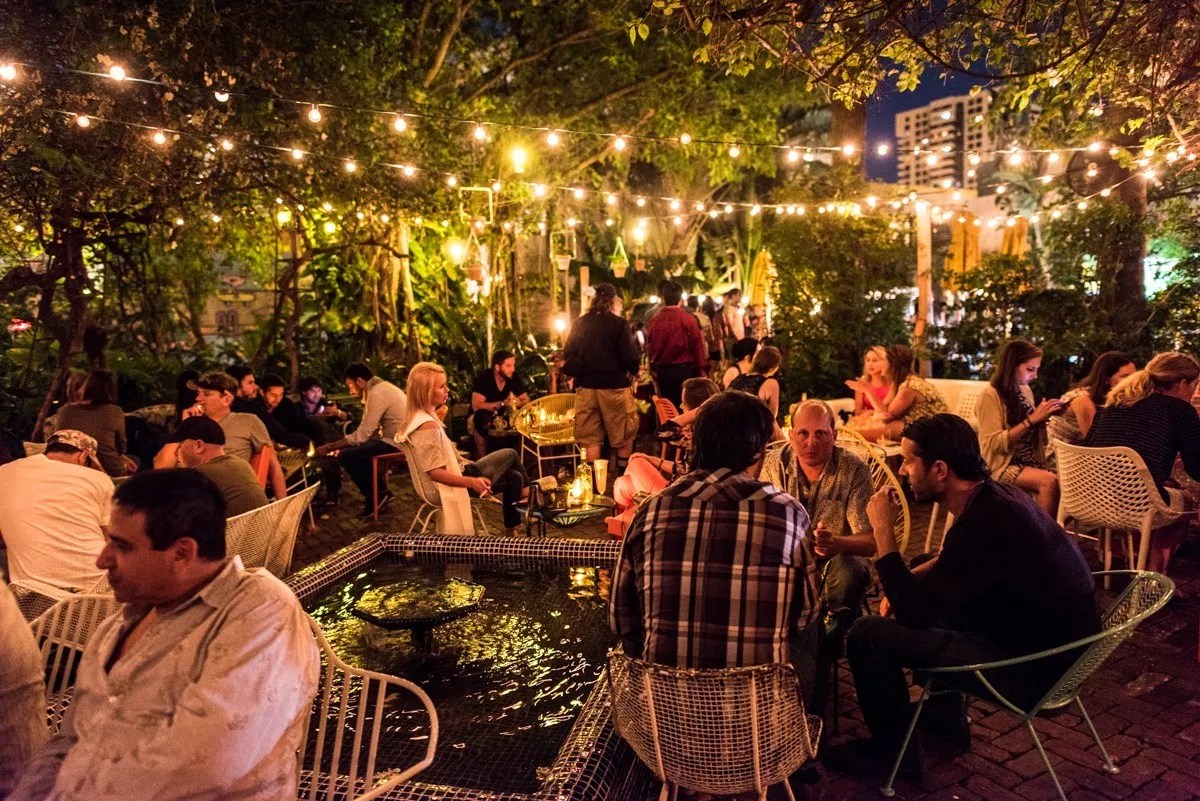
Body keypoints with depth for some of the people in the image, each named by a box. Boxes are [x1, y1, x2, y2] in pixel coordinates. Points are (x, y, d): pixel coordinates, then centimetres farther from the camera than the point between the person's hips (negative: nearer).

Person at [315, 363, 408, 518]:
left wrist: (329, 447, -9)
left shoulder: (377, 393, -16)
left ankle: (376, 496, 5)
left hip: (395, 443, -10)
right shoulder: (382, 387, 15)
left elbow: (361, 436, -17)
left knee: (346, 456, -10)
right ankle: (381, 492, 23)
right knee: (356, 450, 19)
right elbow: (369, 430, 13)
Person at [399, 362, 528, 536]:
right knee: (510, 454, 5)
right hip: (454, 484, -10)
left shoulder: (418, 418, 4)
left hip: (453, 477, 10)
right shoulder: (428, 426, -28)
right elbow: (435, 472, -28)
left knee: (514, 477, 14)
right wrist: (472, 482, -31)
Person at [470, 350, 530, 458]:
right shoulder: (484, 378, -22)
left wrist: (518, 403, -30)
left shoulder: (514, 378, -8)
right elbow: (476, 406, -31)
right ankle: (482, 458, -26)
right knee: (483, 416, -37)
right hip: (481, 418, -4)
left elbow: (527, 401, -6)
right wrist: (503, 403, -38)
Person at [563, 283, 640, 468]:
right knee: (624, 437, 12)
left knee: (591, 440, 8)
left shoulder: (579, 324, 4)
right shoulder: (619, 323, -9)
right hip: (614, 385, -4)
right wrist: (633, 371, 8)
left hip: (585, 386, 4)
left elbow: (568, 355, 6)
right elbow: (629, 357, -11)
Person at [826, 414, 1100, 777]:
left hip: (1034, 671, -9)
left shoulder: (984, 524, -30)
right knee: (930, 601, 25)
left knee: (868, 634, -12)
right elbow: (950, 564, 20)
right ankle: (947, 721, 35)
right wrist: (906, 583, 4)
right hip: (1059, 644, 9)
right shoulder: (996, 495, 0)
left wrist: (883, 530, -18)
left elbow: (911, 612, -25)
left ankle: (893, 749, 11)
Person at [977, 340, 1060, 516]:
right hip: (1003, 465, -6)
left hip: (1030, 461, 7)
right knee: (1049, 481, -30)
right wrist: (1032, 419, -19)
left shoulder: (1026, 391, 12)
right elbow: (995, 444, -18)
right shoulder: (991, 395, -11)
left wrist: (1044, 417, 3)